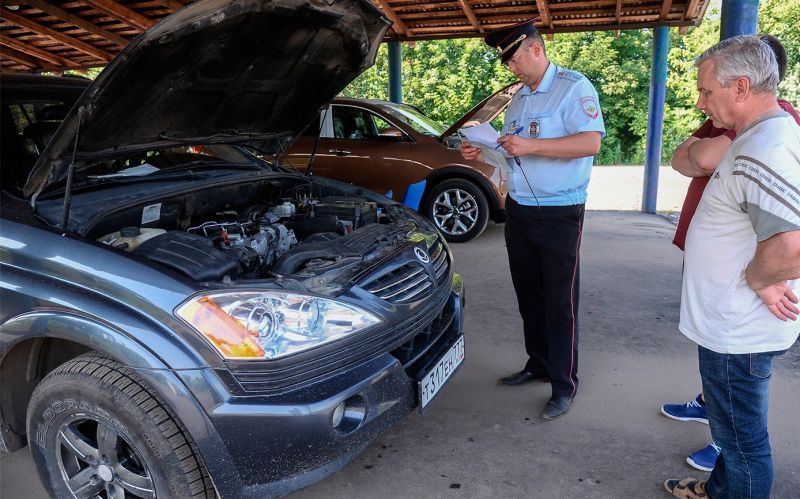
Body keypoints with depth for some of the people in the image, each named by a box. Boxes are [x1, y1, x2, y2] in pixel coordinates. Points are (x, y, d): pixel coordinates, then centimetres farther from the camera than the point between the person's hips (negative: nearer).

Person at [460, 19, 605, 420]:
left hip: (559, 214, -8)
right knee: (528, 295, 15)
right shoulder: (519, 98, 16)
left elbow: (591, 142, -21)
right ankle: (538, 364, 31)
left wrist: (531, 146, -26)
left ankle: (564, 385, 10)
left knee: (560, 302, -1)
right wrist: (483, 154, 4)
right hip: (518, 210, 8)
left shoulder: (573, 87, -9)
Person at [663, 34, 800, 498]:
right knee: (733, 423, 27)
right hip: (735, 323, 11)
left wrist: (757, 280, -19)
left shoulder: (762, 151, -27)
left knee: (742, 435, 7)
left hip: (738, 331, -11)